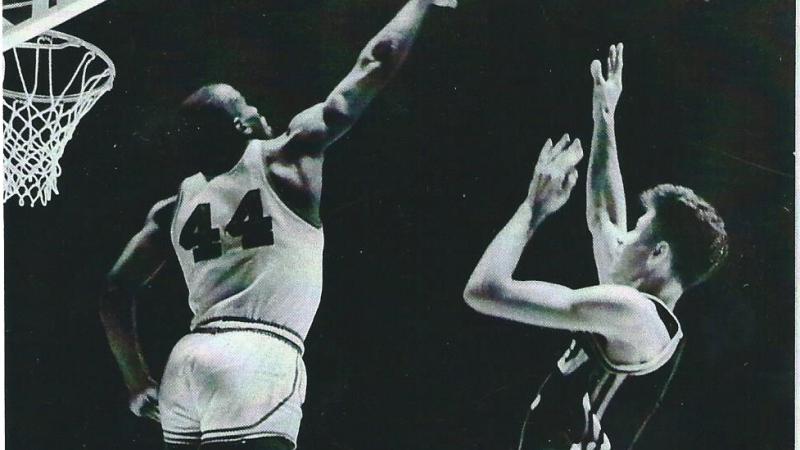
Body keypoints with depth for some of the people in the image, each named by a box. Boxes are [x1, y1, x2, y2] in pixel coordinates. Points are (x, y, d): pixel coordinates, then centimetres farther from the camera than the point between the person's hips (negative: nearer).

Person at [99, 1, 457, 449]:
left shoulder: (176, 205, 17)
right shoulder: (286, 158, 4)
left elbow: (116, 290, 15)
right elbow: (377, 62, 8)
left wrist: (139, 382, 22)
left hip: (188, 360, 7)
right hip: (257, 362, -6)